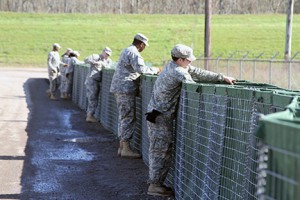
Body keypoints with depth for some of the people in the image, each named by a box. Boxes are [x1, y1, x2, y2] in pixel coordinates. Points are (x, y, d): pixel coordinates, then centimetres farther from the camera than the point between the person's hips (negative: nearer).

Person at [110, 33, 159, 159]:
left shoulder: (126, 51, 20)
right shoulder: (134, 53, -13)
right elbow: (140, 68, -25)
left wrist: (151, 70, 19)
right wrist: (154, 70, -11)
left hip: (119, 87, 10)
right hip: (126, 88, -10)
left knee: (123, 118, 13)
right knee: (128, 118, -8)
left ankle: (122, 147, 15)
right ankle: (126, 149, -9)